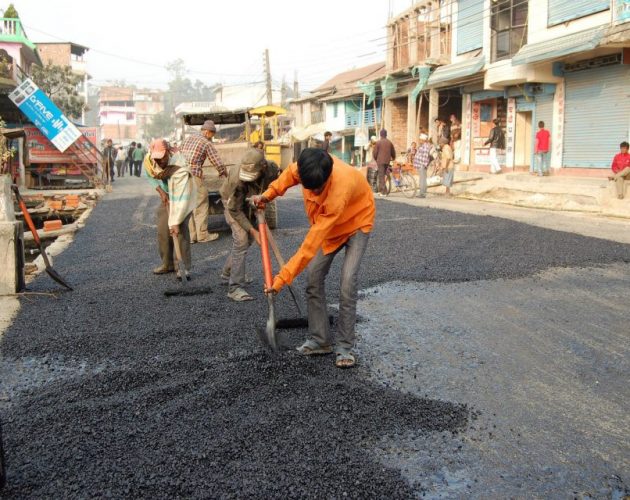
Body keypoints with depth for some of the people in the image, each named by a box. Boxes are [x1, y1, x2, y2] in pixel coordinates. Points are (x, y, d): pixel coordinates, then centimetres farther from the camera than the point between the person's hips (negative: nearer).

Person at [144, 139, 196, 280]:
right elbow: (151, 176, 4)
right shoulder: (149, 159, -19)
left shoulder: (180, 169, -38)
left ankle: (185, 268, -9)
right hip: (166, 197, 7)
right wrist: (160, 191, -9)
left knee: (180, 232, -16)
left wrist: (176, 222, -39)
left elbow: (181, 199, -38)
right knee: (162, 231, 7)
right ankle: (167, 264, 22)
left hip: (182, 199, -6)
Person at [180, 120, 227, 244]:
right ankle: (202, 235, 6)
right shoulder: (207, 143, -1)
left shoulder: (188, 138, 19)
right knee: (201, 206, 3)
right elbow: (217, 162, 0)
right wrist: (225, 174, 15)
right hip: (195, 175, -7)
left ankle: (191, 235, 15)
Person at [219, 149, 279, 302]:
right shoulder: (237, 179, -41)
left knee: (248, 239, 15)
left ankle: (228, 271, 38)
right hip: (234, 205, -6)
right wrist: (252, 230, -32)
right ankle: (235, 288, -16)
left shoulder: (272, 169, -30)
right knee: (241, 240, -18)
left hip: (252, 205, 6)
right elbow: (234, 210, -30)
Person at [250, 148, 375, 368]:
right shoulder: (310, 167, -26)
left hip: (356, 224, -6)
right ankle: (320, 340, 8)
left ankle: (345, 347, -5)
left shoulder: (340, 188, -44)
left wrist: (284, 276, -41)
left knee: (347, 284, -17)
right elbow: (291, 172, 3)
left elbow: (313, 242, -43)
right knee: (314, 278, -1)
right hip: (328, 226, 6)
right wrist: (268, 194, -10)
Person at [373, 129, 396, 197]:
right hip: (387, 161, 4)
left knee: (381, 176, -3)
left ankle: (383, 192, -8)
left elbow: (374, 152, -3)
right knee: (382, 175, 16)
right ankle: (381, 190, 19)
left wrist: (375, 159, 15)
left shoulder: (378, 142, -6)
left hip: (380, 161, -4)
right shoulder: (389, 142, 7)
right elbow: (393, 152, 15)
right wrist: (393, 158, 34)